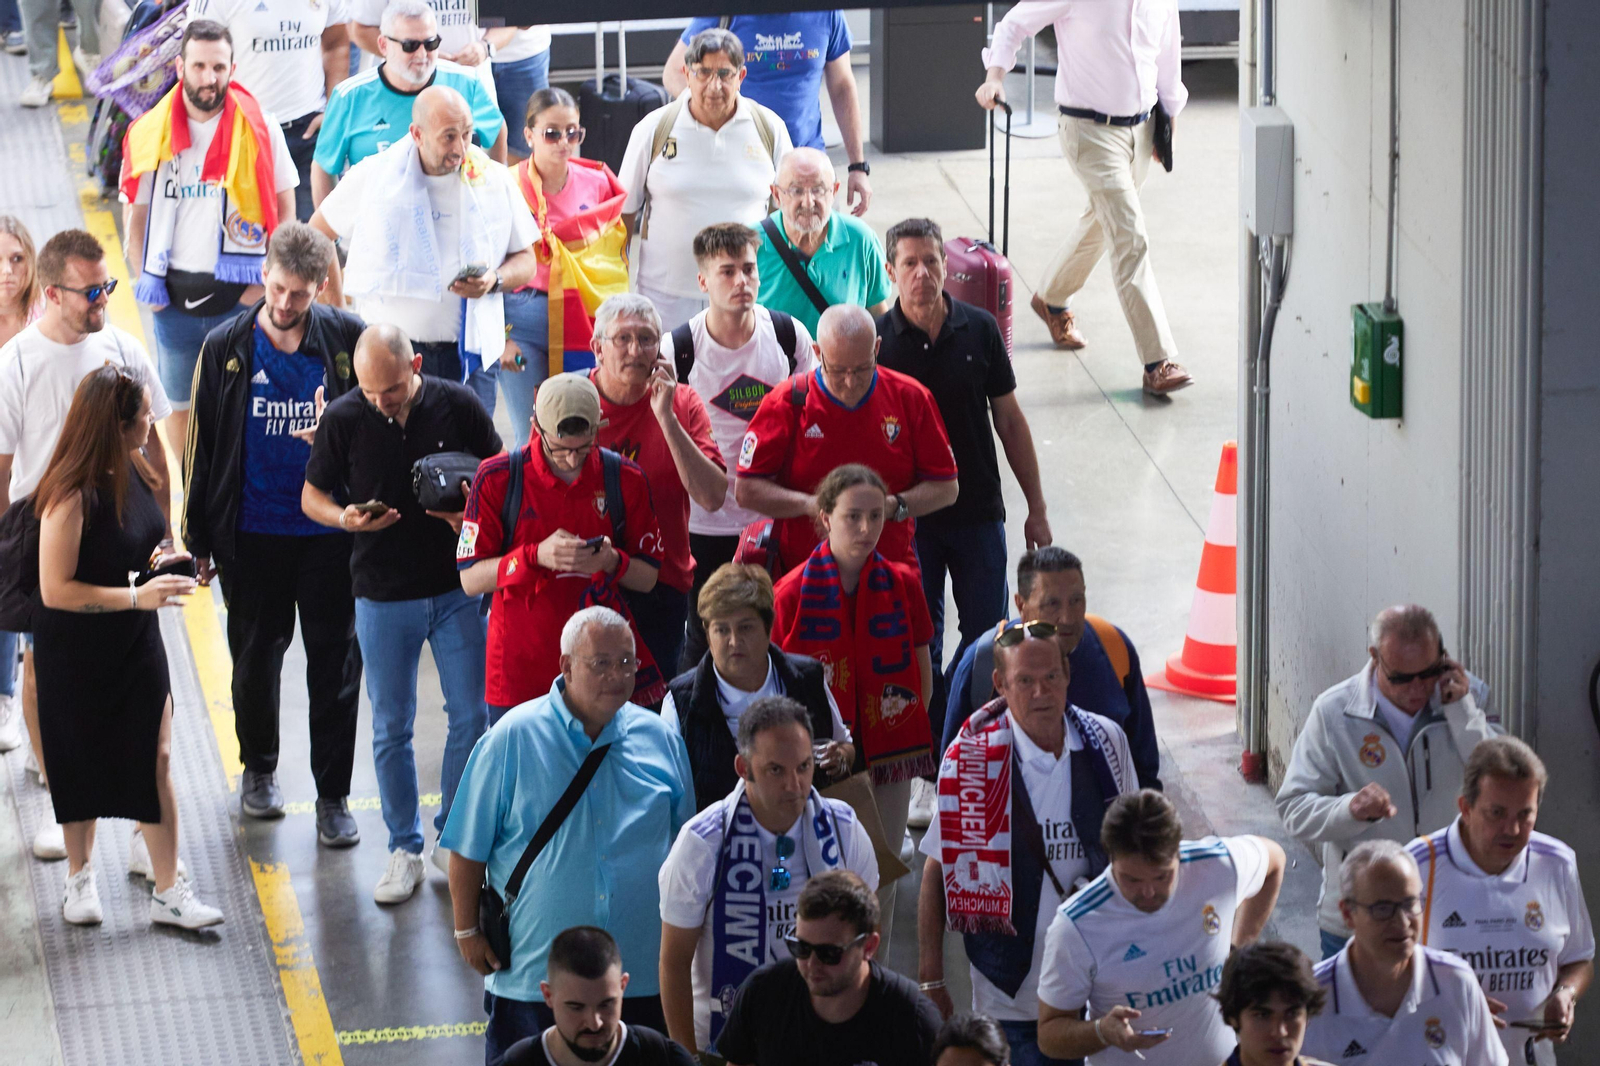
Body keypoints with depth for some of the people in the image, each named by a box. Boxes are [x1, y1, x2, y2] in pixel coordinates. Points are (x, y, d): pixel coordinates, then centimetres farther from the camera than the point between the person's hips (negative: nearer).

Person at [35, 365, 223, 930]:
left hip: (136, 645, 6)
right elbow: (56, 590, -25)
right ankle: (80, 878, 32)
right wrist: (137, 596, -26)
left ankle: (168, 892, 8)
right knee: (84, 768, 11)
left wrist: (157, 562, -1)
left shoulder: (132, 473, 0)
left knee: (156, 760, 2)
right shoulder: (72, 496, -25)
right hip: (77, 653, -6)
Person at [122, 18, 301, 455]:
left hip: (241, 295, -2)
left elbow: (284, 209, 4)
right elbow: (136, 217, 10)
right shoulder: (151, 134, 1)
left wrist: (268, 281, -4)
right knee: (180, 406, 8)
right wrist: (145, 283, 0)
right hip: (174, 296, 2)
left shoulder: (259, 129, -3)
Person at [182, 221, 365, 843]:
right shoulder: (227, 348, -4)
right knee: (255, 657, 14)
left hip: (329, 532, -1)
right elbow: (202, 446, 2)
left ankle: (333, 794, 15)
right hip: (252, 536, 1)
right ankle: (258, 768, 36)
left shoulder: (347, 339, -5)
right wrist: (199, 540, 3)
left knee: (335, 663, 4)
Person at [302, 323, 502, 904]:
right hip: (382, 594, 0)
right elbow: (312, 495, 4)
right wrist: (344, 517, -18)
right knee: (391, 729, 6)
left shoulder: (458, 405, -7)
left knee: (472, 718, 4)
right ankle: (404, 849, 18)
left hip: (457, 588, 0)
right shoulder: (343, 417, -7)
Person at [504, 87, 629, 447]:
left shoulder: (597, 183, 7)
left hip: (586, 320, 2)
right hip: (523, 321, -2)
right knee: (531, 439, 0)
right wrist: (499, 336, -6)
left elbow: (619, 255, 14)